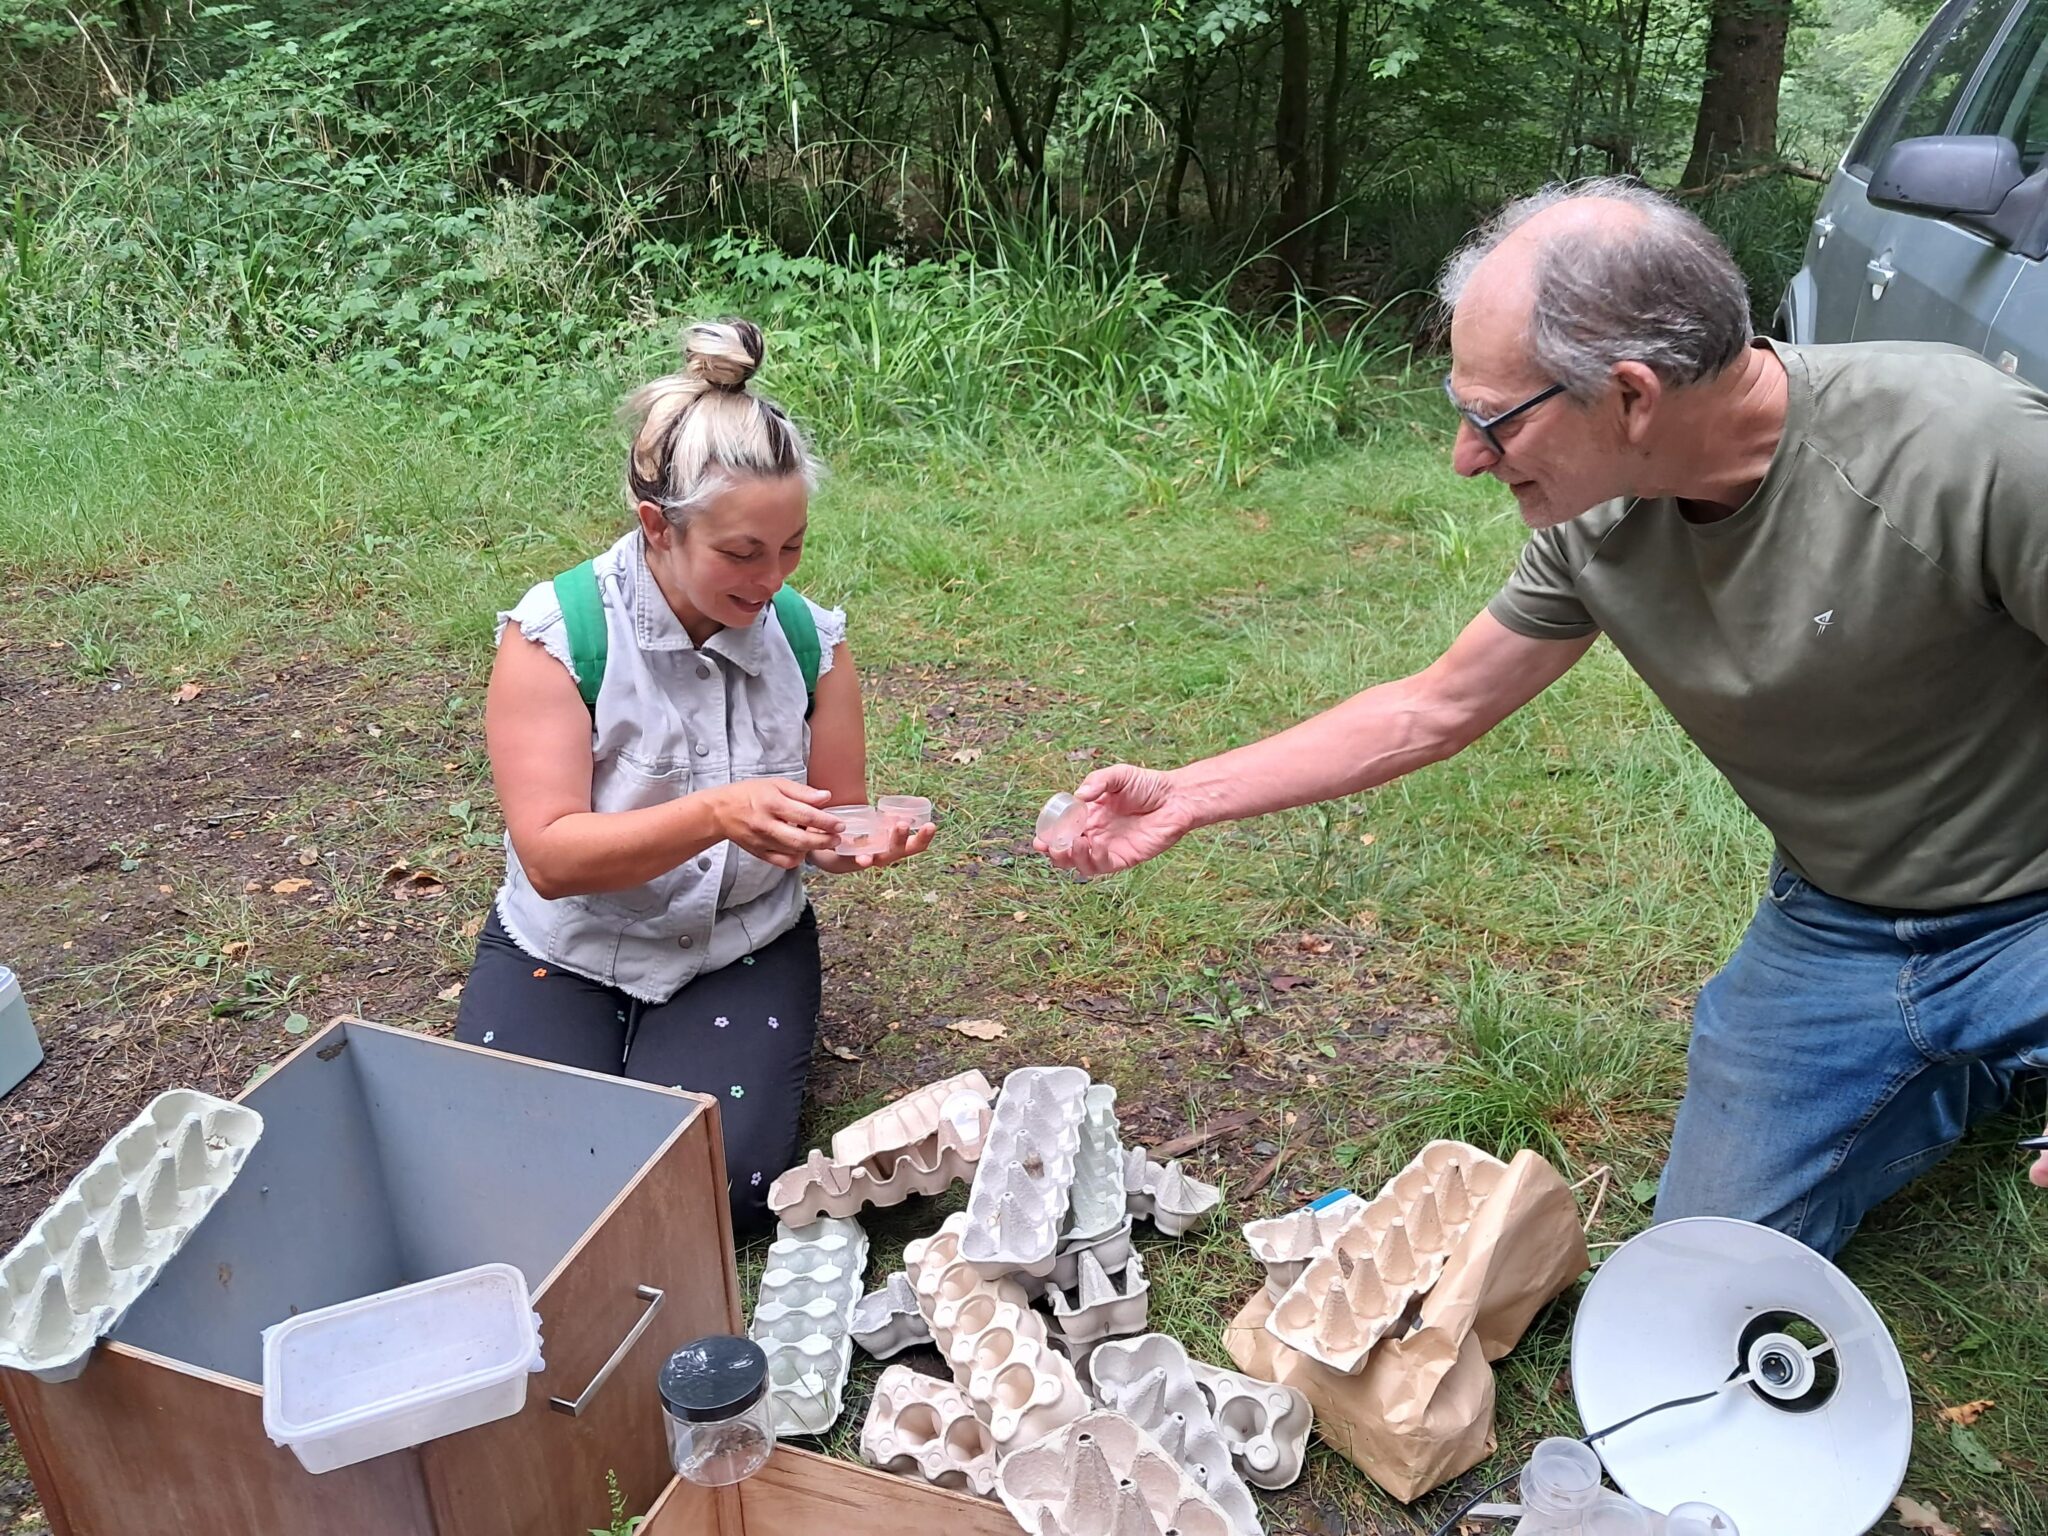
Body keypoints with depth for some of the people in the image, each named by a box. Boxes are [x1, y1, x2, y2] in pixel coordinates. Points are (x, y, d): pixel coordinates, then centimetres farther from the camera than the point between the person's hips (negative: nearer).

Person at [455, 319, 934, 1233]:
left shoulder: (810, 638, -9)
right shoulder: (555, 634, -18)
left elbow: (828, 829, 1)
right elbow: (550, 857, -23)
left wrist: (859, 842, -24)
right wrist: (715, 814, -39)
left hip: (740, 951, 1)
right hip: (567, 951, -1)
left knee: (718, 1184, -19)